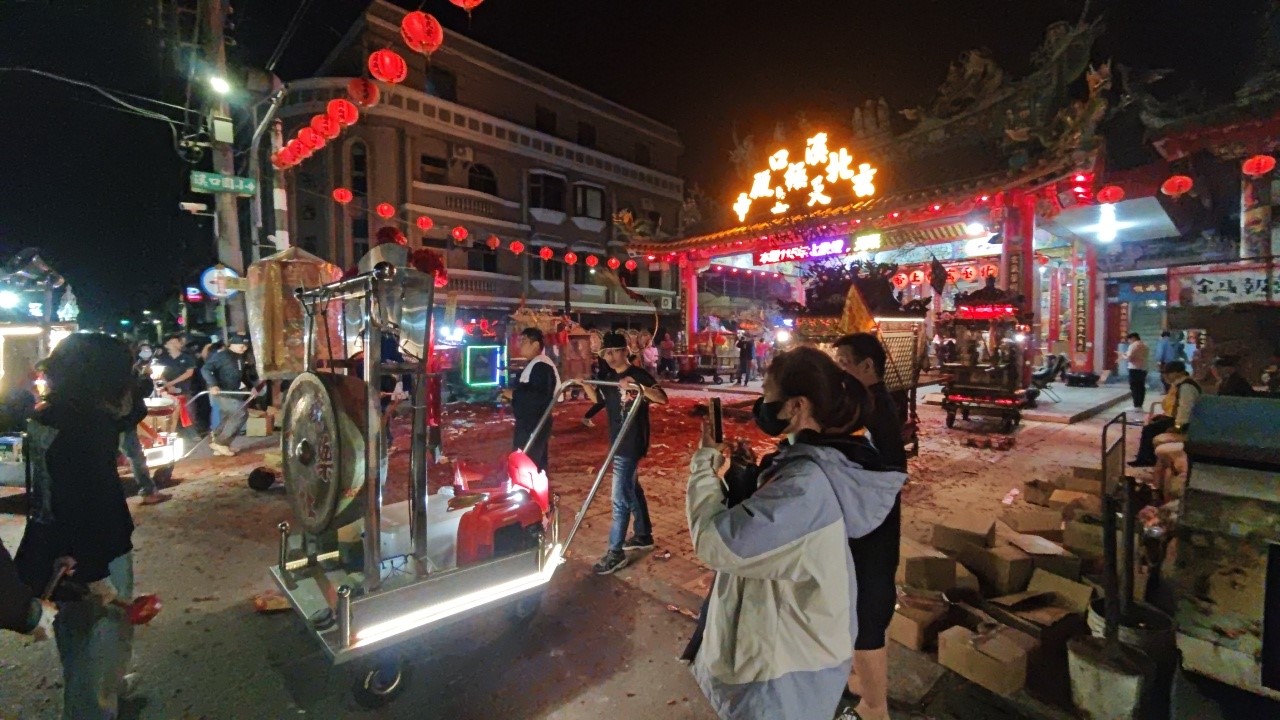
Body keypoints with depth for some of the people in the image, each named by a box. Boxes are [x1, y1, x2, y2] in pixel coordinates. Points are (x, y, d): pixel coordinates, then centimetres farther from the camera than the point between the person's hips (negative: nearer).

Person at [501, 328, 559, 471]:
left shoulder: (541, 366, -20)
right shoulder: (533, 364, 16)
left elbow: (541, 397, -30)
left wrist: (514, 394, -21)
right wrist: (512, 394, 10)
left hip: (534, 425, -11)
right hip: (530, 424, 11)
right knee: (536, 465, 19)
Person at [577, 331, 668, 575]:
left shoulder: (639, 375, -15)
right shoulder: (609, 377, 8)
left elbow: (663, 399, -26)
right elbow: (598, 399, 22)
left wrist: (639, 388, -41)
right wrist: (585, 384, 5)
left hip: (632, 444, -9)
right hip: (618, 443, 9)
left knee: (621, 498, -5)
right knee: (632, 490, 20)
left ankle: (616, 552, 4)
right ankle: (643, 535, 36)